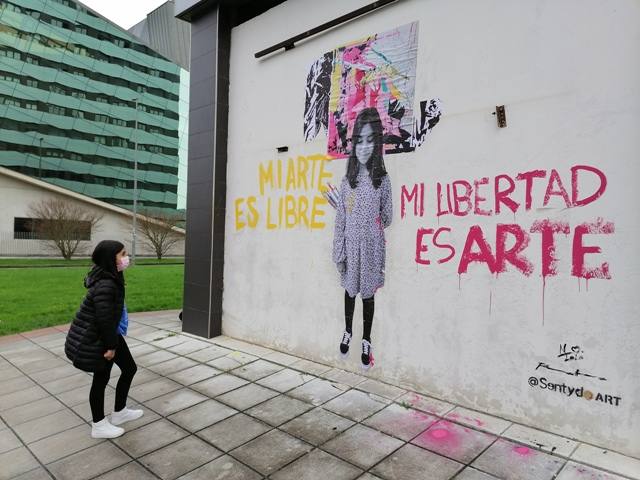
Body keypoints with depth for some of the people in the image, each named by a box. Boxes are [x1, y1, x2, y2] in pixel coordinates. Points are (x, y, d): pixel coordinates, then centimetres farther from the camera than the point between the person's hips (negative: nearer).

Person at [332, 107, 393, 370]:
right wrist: (339, 252, -2)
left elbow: (387, 217, 5)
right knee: (350, 289, 15)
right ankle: (347, 332, 36)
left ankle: (366, 341, 24)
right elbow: (340, 220, 0)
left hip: (371, 247, -1)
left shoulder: (383, 180, -2)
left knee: (368, 292, 9)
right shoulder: (347, 180, 1)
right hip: (351, 245, 1)